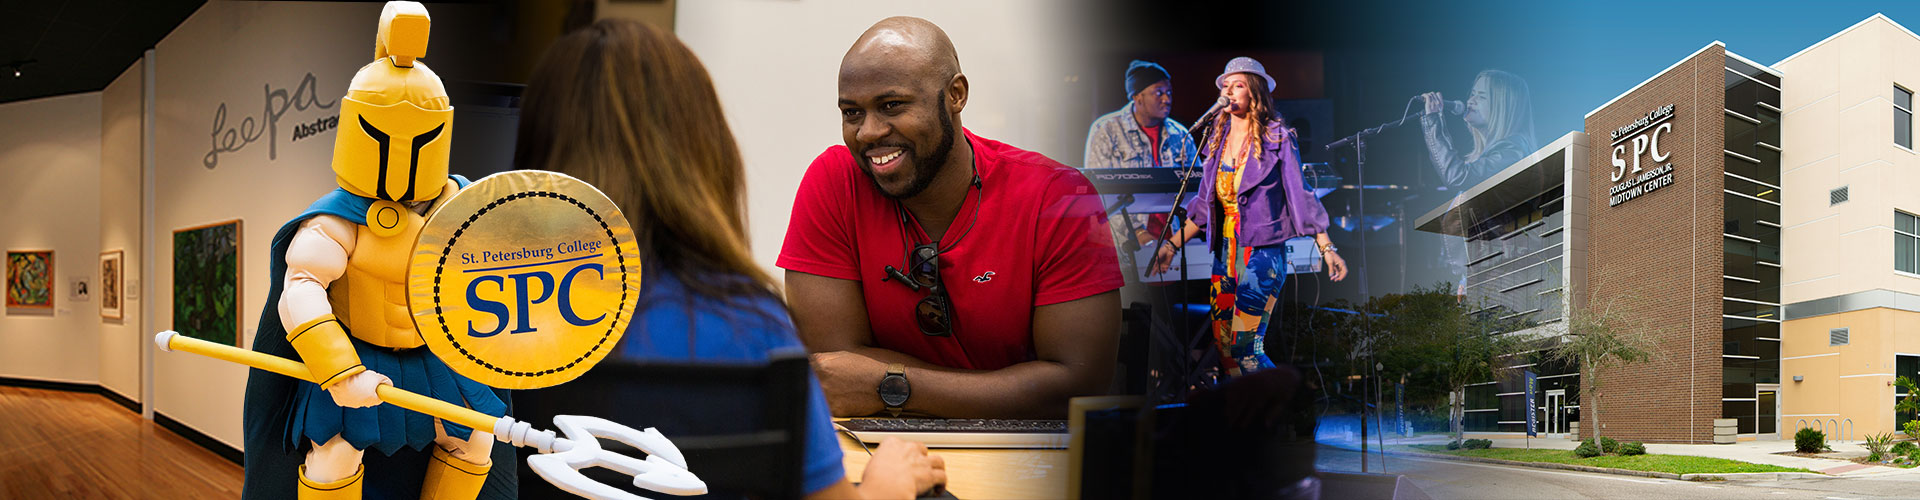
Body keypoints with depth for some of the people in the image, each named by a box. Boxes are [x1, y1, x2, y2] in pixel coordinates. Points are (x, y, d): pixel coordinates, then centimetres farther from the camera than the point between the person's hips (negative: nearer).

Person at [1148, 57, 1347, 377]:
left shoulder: (1277, 138, -4)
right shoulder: (1218, 140, 12)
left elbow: (1300, 195, -6)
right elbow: (1204, 204, 17)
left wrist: (1327, 248, -12)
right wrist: (1173, 245, 13)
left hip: (1262, 251, -6)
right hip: (1225, 252, 6)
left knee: (1244, 345, -14)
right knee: (1223, 346, 5)